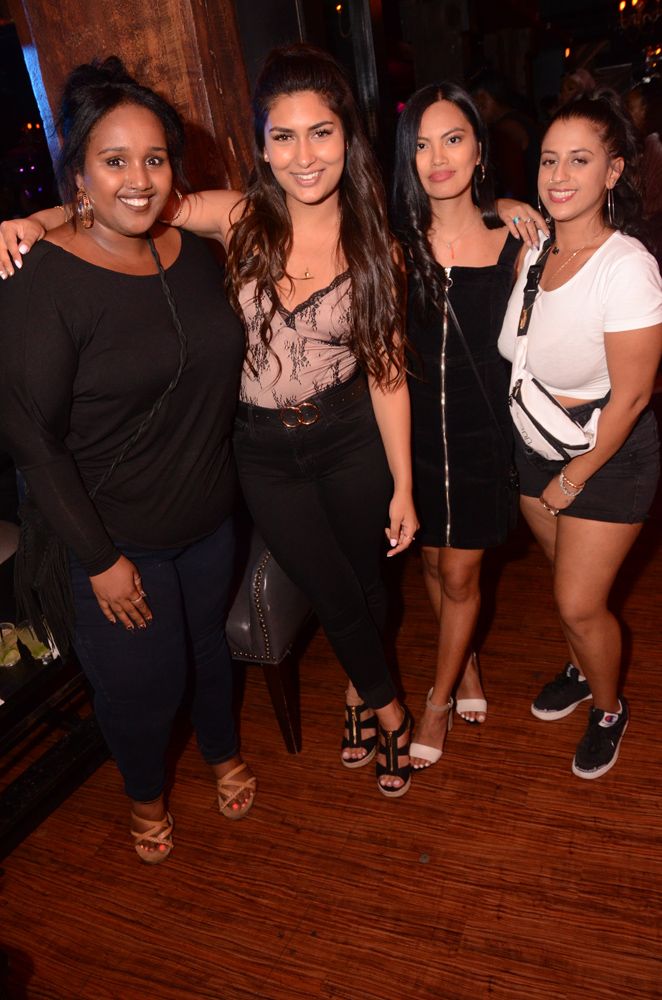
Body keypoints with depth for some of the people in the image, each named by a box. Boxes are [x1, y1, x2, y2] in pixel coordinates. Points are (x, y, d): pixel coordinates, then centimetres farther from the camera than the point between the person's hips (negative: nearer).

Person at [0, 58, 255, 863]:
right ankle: (145, 793, 45)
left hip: (211, 517, 5)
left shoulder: (191, 251, 0)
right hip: (121, 540, -5)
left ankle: (223, 753, 53)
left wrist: (223, 481, 10)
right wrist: (99, 559, -15)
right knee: (142, 681, 11)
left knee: (211, 641, 23)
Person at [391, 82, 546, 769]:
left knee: (460, 575, 7)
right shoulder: (396, 242, -7)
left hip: (481, 429, -1)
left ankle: (438, 698, 32)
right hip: (415, 426, 2)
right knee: (432, 563, 16)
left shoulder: (512, 239, -6)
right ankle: (467, 661, 46)